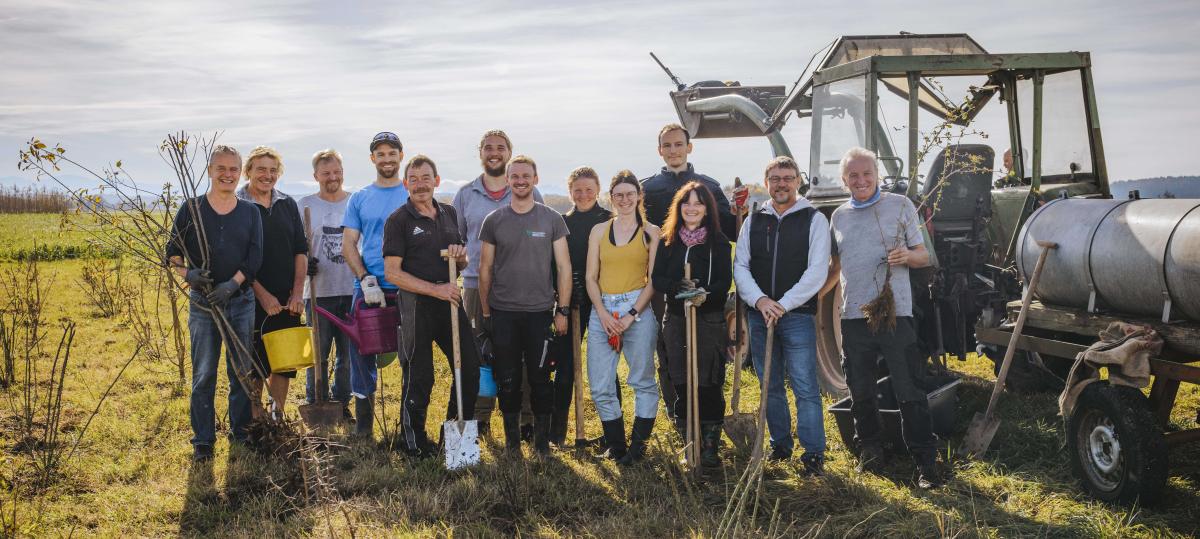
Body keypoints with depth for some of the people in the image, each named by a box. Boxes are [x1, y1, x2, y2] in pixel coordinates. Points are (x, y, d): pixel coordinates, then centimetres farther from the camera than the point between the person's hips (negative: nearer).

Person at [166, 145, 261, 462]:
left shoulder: (250, 212, 7)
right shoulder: (191, 209, 2)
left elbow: (255, 257, -1)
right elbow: (173, 253, 3)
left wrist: (233, 283, -16)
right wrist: (187, 273, -18)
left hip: (241, 301, 2)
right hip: (203, 303, -2)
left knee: (242, 372, 9)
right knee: (203, 375, 1)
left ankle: (241, 433, 22)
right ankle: (203, 441, 10)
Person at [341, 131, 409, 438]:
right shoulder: (359, 199, 9)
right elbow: (348, 244, 5)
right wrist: (366, 280, -9)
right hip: (367, 289, 1)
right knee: (362, 352, 4)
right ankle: (363, 421, 16)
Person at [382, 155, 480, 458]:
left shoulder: (449, 214, 12)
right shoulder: (399, 220, -6)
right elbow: (393, 273, -12)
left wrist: (460, 255, -4)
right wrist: (436, 289, -18)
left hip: (449, 300, 6)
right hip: (416, 305, -6)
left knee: (470, 367, 7)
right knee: (419, 377, 2)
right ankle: (412, 439, 19)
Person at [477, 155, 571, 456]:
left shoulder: (552, 220, 3)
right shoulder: (493, 221, 5)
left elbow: (564, 267, 3)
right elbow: (485, 269, 8)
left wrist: (563, 310, -2)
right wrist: (485, 313, 6)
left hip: (540, 312, -1)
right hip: (503, 313, 1)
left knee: (540, 379, 3)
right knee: (507, 380, 6)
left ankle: (542, 439, 16)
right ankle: (511, 439, 18)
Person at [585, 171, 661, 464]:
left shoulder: (651, 232, 4)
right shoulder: (599, 231, 12)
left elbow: (654, 280, -1)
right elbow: (591, 277, 8)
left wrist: (632, 315, -11)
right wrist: (603, 314, -6)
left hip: (638, 309, -3)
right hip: (602, 310, 3)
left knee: (643, 381, 2)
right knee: (600, 387, 2)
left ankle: (637, 446, 13)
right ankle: (616, 445, 14)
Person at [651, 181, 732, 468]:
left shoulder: (719, 241, 2)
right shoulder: (668, 241, 9)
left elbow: (725, 282, -4)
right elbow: (657, 279, 2)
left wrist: (705, 294, -24)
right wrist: (678, 286, -18)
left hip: (710, 319, -2)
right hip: (676, 319, 3)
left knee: (709, 384, -4)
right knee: (681, 382, 3)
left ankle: (710, 445, 5)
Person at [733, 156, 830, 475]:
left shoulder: (814, 220, -1)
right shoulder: (753, 221, 10)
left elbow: (817, 271, -8)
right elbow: (740, 266, 5)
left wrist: (783, 304, -14)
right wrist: (760, 300, -11)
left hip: (798, 314, -4)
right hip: (759, 314, 4)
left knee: (805, 387, -6)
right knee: (771, 386, 12)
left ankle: (813, 454, 1)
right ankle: (780, 445, 25)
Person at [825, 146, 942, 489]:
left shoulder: (900, 206, 2)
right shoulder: (839, 216, 12)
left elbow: (923, 257, 3)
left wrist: (907, 256, -19)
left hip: (895, 313, -4)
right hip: (853, 316, 4)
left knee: (909, 392, -3)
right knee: (860, 391, 12)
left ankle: (926, 462, 5)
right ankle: (869, 450, 28)